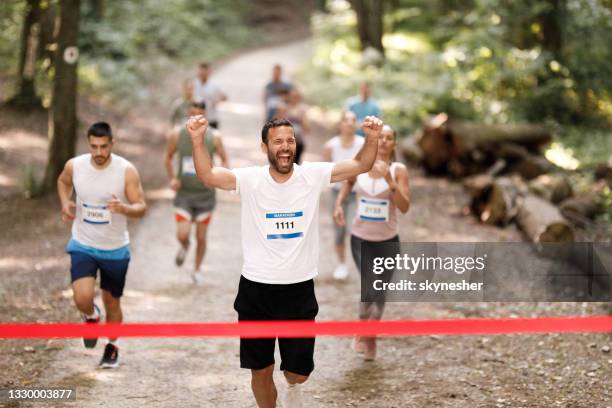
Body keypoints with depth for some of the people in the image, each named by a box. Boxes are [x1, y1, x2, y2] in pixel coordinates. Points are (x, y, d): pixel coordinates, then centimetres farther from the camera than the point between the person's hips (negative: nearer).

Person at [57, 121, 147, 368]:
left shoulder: (126, 171, -17)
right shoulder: (74, 166, -10)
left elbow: (141, 208, -16)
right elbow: (63, 182, 15)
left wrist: (124, 208, -38)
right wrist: (65, 203, -4)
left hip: (115, 249, 0)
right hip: (83, 246, 1)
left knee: (112, 302, 13)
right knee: (83, 298, -20)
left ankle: (112, 347, 39)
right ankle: (91, 317, 17)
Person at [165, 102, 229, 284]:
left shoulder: (214, 137, -11)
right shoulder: (177, 134, -8)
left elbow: (225, 161, 1)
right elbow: (168, 157, 8)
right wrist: (172, 178, -6)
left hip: (205, 194, 0)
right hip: (184, 193, 0)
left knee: (201, 237, 10)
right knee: (182, 235, -11)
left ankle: (197, 270, 34)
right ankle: (184, 247, 27)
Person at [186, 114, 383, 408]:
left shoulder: (312, 175, -3)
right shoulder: (250, 179, -8)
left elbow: (361, 165, -7)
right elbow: (207, 176, -21)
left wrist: (372, 139, -26)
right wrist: (198, 140, -36)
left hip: (299, 289, 1)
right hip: (256, 289, 0)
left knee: (299, 371, 4)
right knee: (260, 371, 11)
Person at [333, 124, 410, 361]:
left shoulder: (398, 170, -9)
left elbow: (404, 207, -19)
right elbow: (348, 183, 20)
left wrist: (389, 180, -29)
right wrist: (339, 204, 4)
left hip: (388, 241, 0)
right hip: (361, 238, 0)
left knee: (380, 292, 10)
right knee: (371, 287, -15)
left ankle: (371, 336, 33)